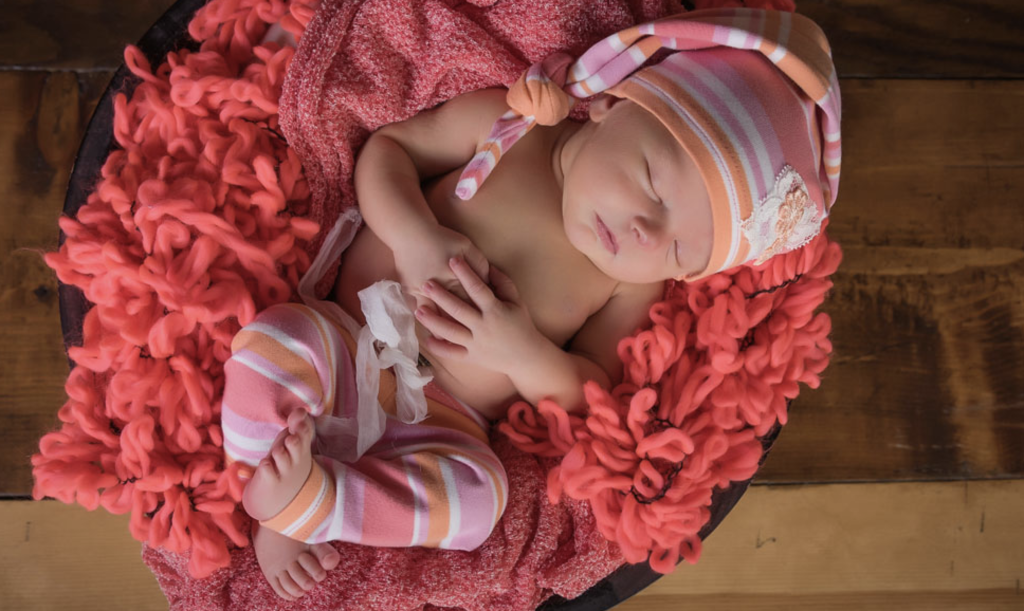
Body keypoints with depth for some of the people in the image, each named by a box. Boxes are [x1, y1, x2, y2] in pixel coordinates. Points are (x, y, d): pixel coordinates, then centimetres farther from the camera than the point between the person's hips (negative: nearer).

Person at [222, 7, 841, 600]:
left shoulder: (635, 287, -6)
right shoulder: (503, 124, -10)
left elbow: (591, 394, -2)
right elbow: (385, 148, -1)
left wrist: (523, 353, -24)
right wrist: (416, 234, -21)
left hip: (440, 424, 0)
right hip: (344, 344, 1)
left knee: (477, 498, -31)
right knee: (276, 338, -31)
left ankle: (304, 500, -19)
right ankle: (270, 511, -10)